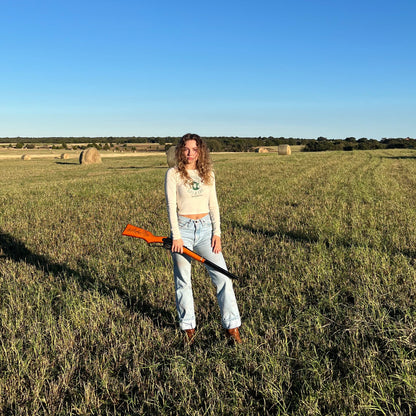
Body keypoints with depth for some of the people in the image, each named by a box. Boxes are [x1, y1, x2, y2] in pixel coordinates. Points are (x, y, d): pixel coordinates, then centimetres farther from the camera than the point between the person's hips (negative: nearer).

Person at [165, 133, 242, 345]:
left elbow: (213, 205, 10)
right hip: (183, 228, -2)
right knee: (183, 280, 6)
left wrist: (216, 233, 1)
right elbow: (171, 206, -6)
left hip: (206, 228, 3)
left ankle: (232, 327, 7)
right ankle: (188, 327, 23)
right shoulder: (173, 174, -1)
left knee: (222, 276, -4)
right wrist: (176, 236, -12)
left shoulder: (208, 174, 9)